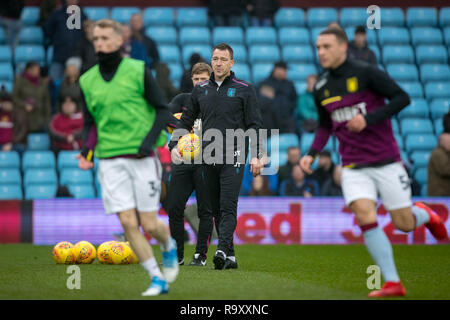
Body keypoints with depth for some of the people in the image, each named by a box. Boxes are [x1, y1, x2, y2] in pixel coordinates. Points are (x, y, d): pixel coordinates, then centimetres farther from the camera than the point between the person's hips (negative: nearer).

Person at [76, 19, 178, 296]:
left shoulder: (138, 70, -1)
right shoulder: (87, 81, 9)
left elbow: (163, 109, 1)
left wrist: (150, 139, -14)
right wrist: (86, 151, -1)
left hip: (142, 158, -3)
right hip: (110, 161, 3)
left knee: (149, 224, -3)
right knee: (128, 223, -6)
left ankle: (170, 247, 32)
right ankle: (158, 280, 6)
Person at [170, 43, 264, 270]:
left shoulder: (244, 90, 2)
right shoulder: (201, 90, 13)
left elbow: (254, 124, 1)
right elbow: (186, 120, 20)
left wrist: (256, 156, -7)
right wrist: (174, 144, 7)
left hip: (233, 157, -4)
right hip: (209, 158, 4)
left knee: (228, 207, -15)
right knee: (215, 208, 4)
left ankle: (222, 250, -27)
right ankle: (230, 257, 8)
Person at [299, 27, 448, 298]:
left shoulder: (366, 73, -9)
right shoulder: (321, 88, 7)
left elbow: (402, 98, -12)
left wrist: (368, 119, -21)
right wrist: (312, 153, 5)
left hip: (385, 161, -3)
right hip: (353, 167, 4)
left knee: (404, 224, -1)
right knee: (366, 219, -16)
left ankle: (425, 214, 36)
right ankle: (393, 283, -10)